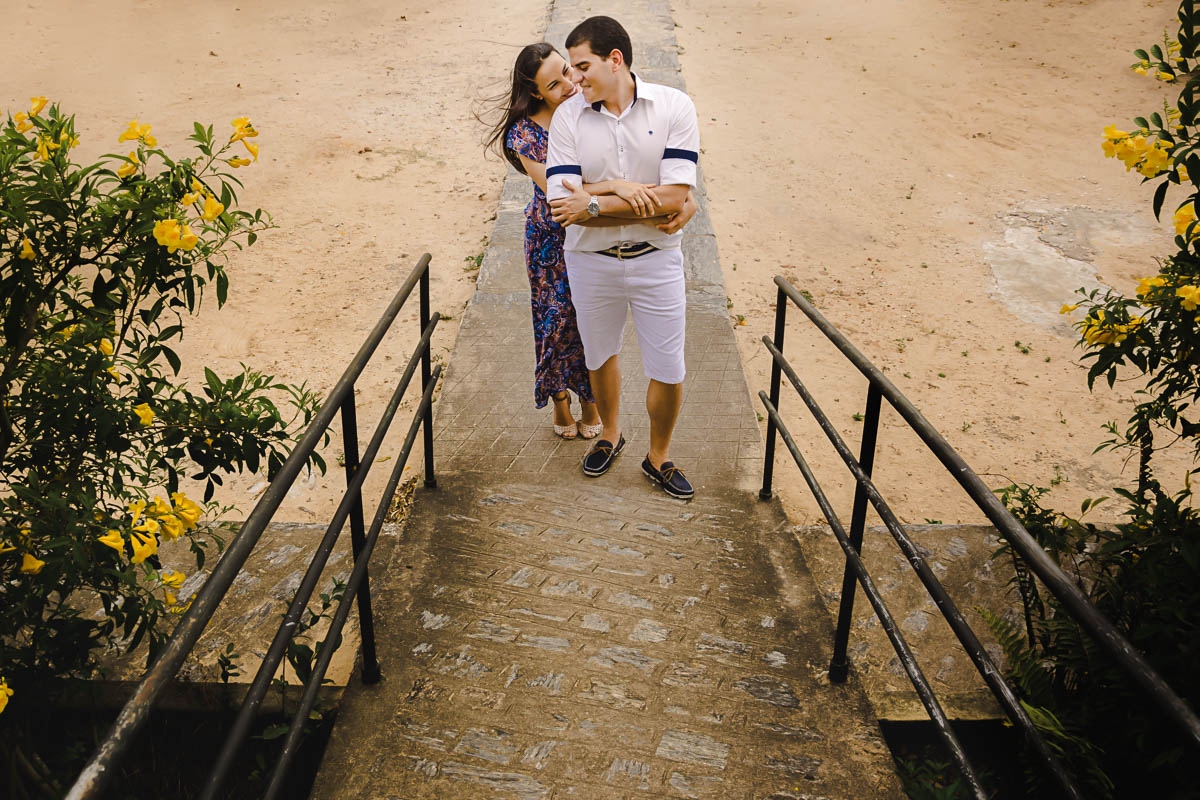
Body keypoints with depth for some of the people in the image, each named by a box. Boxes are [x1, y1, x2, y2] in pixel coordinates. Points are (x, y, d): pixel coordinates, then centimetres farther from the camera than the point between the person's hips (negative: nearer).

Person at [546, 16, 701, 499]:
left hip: (656, 260, -1)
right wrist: (643, 203, -21)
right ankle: (611, 433, 47)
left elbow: (675, 197, -20)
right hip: (591, 261, 1)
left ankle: (658, 456, 31)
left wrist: (594, 205, -20)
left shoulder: (674, 107, -11)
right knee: (599, 356, 19)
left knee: (668, 371, 6)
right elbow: (564, 208, -17)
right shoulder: (567, 116, -8)